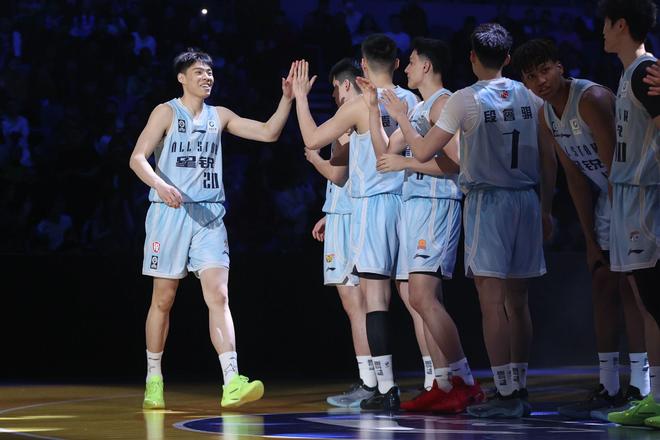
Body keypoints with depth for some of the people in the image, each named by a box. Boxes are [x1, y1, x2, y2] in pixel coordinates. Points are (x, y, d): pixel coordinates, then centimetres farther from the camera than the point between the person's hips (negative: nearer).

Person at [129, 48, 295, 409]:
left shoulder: (219, 116, 13)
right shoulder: (167, 112, 0)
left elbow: (268, 133, 11)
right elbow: (138, 157, -10)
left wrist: (286, 99, -2)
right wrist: (160, 185, -28)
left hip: (209, 216, 3)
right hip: (170, 213, -3)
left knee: (218, 295, -11)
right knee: (163, 299, 5)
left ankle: (231, 384, -22)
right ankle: (153, 381, 18)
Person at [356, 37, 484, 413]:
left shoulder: (443, 103, -8)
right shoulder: (419, 109, 21)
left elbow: (452, 163, -17)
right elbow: (385, 150, 23)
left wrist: (405, 163, -12)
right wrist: (374, 107, 18)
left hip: (436, 205, -10)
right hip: (417, 204, 10)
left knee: (422, 296, -17)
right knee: (427, 299, 6)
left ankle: (465, 382, -17)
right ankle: (444, 386, 6)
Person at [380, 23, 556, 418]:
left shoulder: (465, 100, -8)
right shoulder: (529, 98, 6)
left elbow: (423, 152, -5)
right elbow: (549, 159, 9)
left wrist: (401, 118, 12)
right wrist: (546, 209, 18)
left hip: (487, 202, -5)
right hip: (526, 201, 5)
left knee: (492, 301, -5)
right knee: (518, 301, 12)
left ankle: (506, 395, -9)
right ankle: (520, 392, 15)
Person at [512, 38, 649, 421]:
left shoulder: (592, 99, -23)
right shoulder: (546, 118, 3)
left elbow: (614, 167, -24)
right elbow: (577, 178, 7)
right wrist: (591, 239, 4)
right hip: (605, 197, 9)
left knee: (629, 285, -14)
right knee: (603, 287, 7)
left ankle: (641, 386, -13)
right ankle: (608, 387, 12)